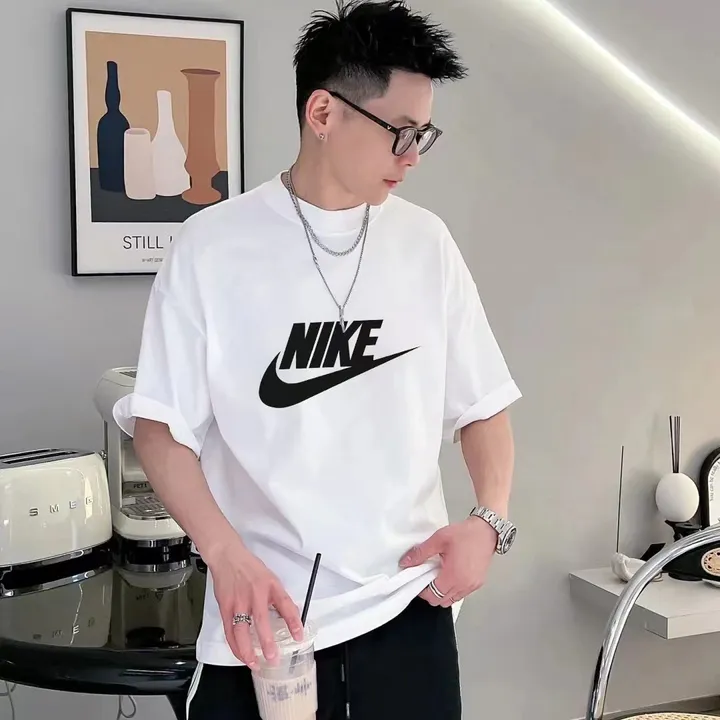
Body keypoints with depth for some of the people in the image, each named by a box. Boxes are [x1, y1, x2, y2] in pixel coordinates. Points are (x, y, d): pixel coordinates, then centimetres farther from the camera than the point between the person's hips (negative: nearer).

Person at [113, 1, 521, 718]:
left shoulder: (426, 242, 2)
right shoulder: (213, 246, -6)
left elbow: (482, 406, 8)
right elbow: (160, 426, -6)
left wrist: (490, 521, -8)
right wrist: (227, 553, -20)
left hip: (410, 607, 3)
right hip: (262, 620, -2)